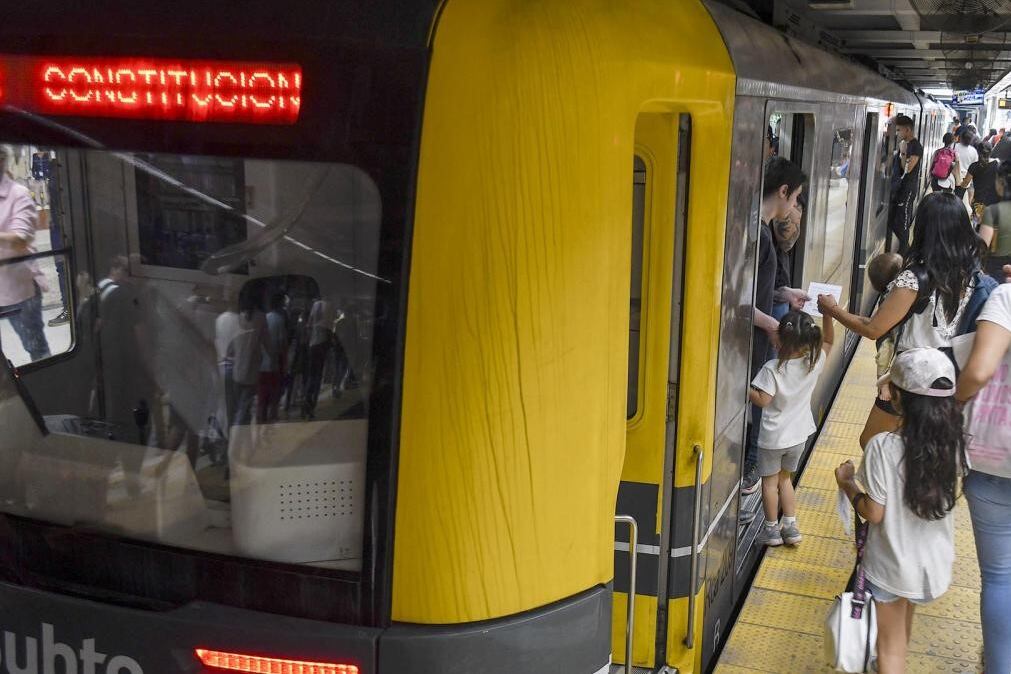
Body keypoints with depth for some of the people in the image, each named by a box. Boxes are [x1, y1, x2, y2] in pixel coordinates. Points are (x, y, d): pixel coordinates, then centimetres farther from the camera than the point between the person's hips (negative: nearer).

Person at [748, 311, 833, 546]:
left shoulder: (772, 369, -24)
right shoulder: (814, 363, -11)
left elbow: (762, 400, -25)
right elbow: (828, 341, 5)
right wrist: (828, 314, -4)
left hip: (772, 438, -4)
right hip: (798, 436, 5)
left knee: (770, 482, 14)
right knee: (785, 479, 24)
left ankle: (772, 529, 23)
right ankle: (790, 526, 25)